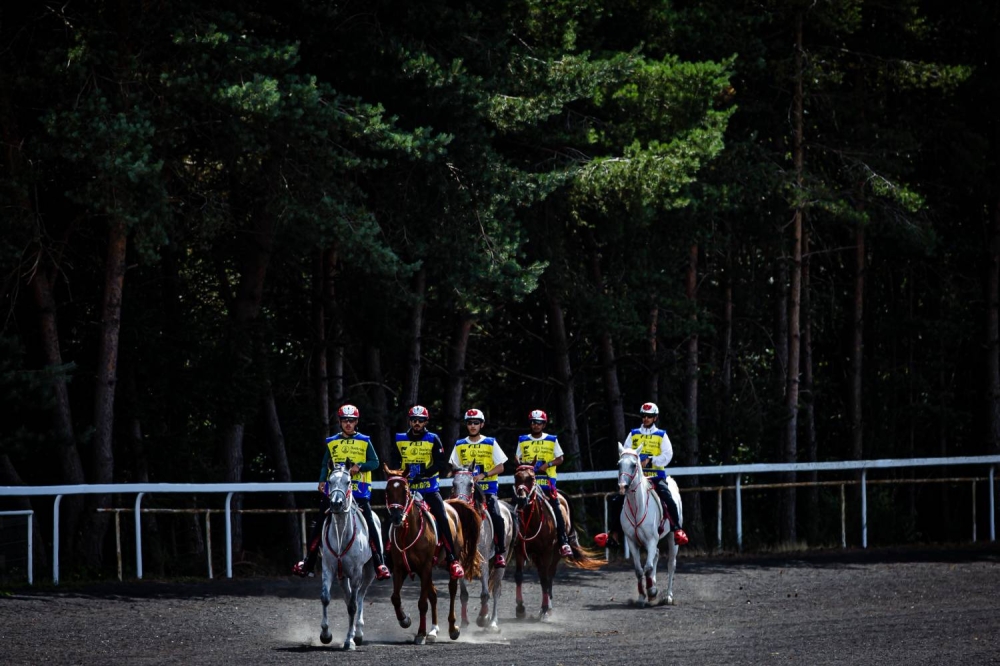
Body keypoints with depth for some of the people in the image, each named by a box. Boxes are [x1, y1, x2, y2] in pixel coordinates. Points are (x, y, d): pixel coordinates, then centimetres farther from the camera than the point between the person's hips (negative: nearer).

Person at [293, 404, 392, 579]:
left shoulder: (364, 442, 5)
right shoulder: (332, 442, 11)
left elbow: (375, 463, 1)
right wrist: (322, 481, -3)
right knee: (319, 524, 0)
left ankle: (380, 564, -8)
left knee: (369, 524, -13)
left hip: (359, 490, -3)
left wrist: (359, 466, -16)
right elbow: (326, 464, 14)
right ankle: (307, 563, 7)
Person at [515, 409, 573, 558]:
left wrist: (548, 464, -14)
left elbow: (560, 459, 4)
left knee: (556, 510, -8)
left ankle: (563, 543, -9)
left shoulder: (552, 440, 6)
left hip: (547, 480, -1)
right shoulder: (523, 440, 10)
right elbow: (517, 459, 13)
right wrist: (523, 465, -10)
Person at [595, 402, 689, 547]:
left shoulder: (662, 435, 5)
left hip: (656, 476, -3)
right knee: (616, 501, -9)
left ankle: (677, 530, -17)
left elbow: (667, 456, -5)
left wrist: (651, 461, -18)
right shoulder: (633, 434, 12)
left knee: (669, 500, -27)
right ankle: (613, 533, 2)